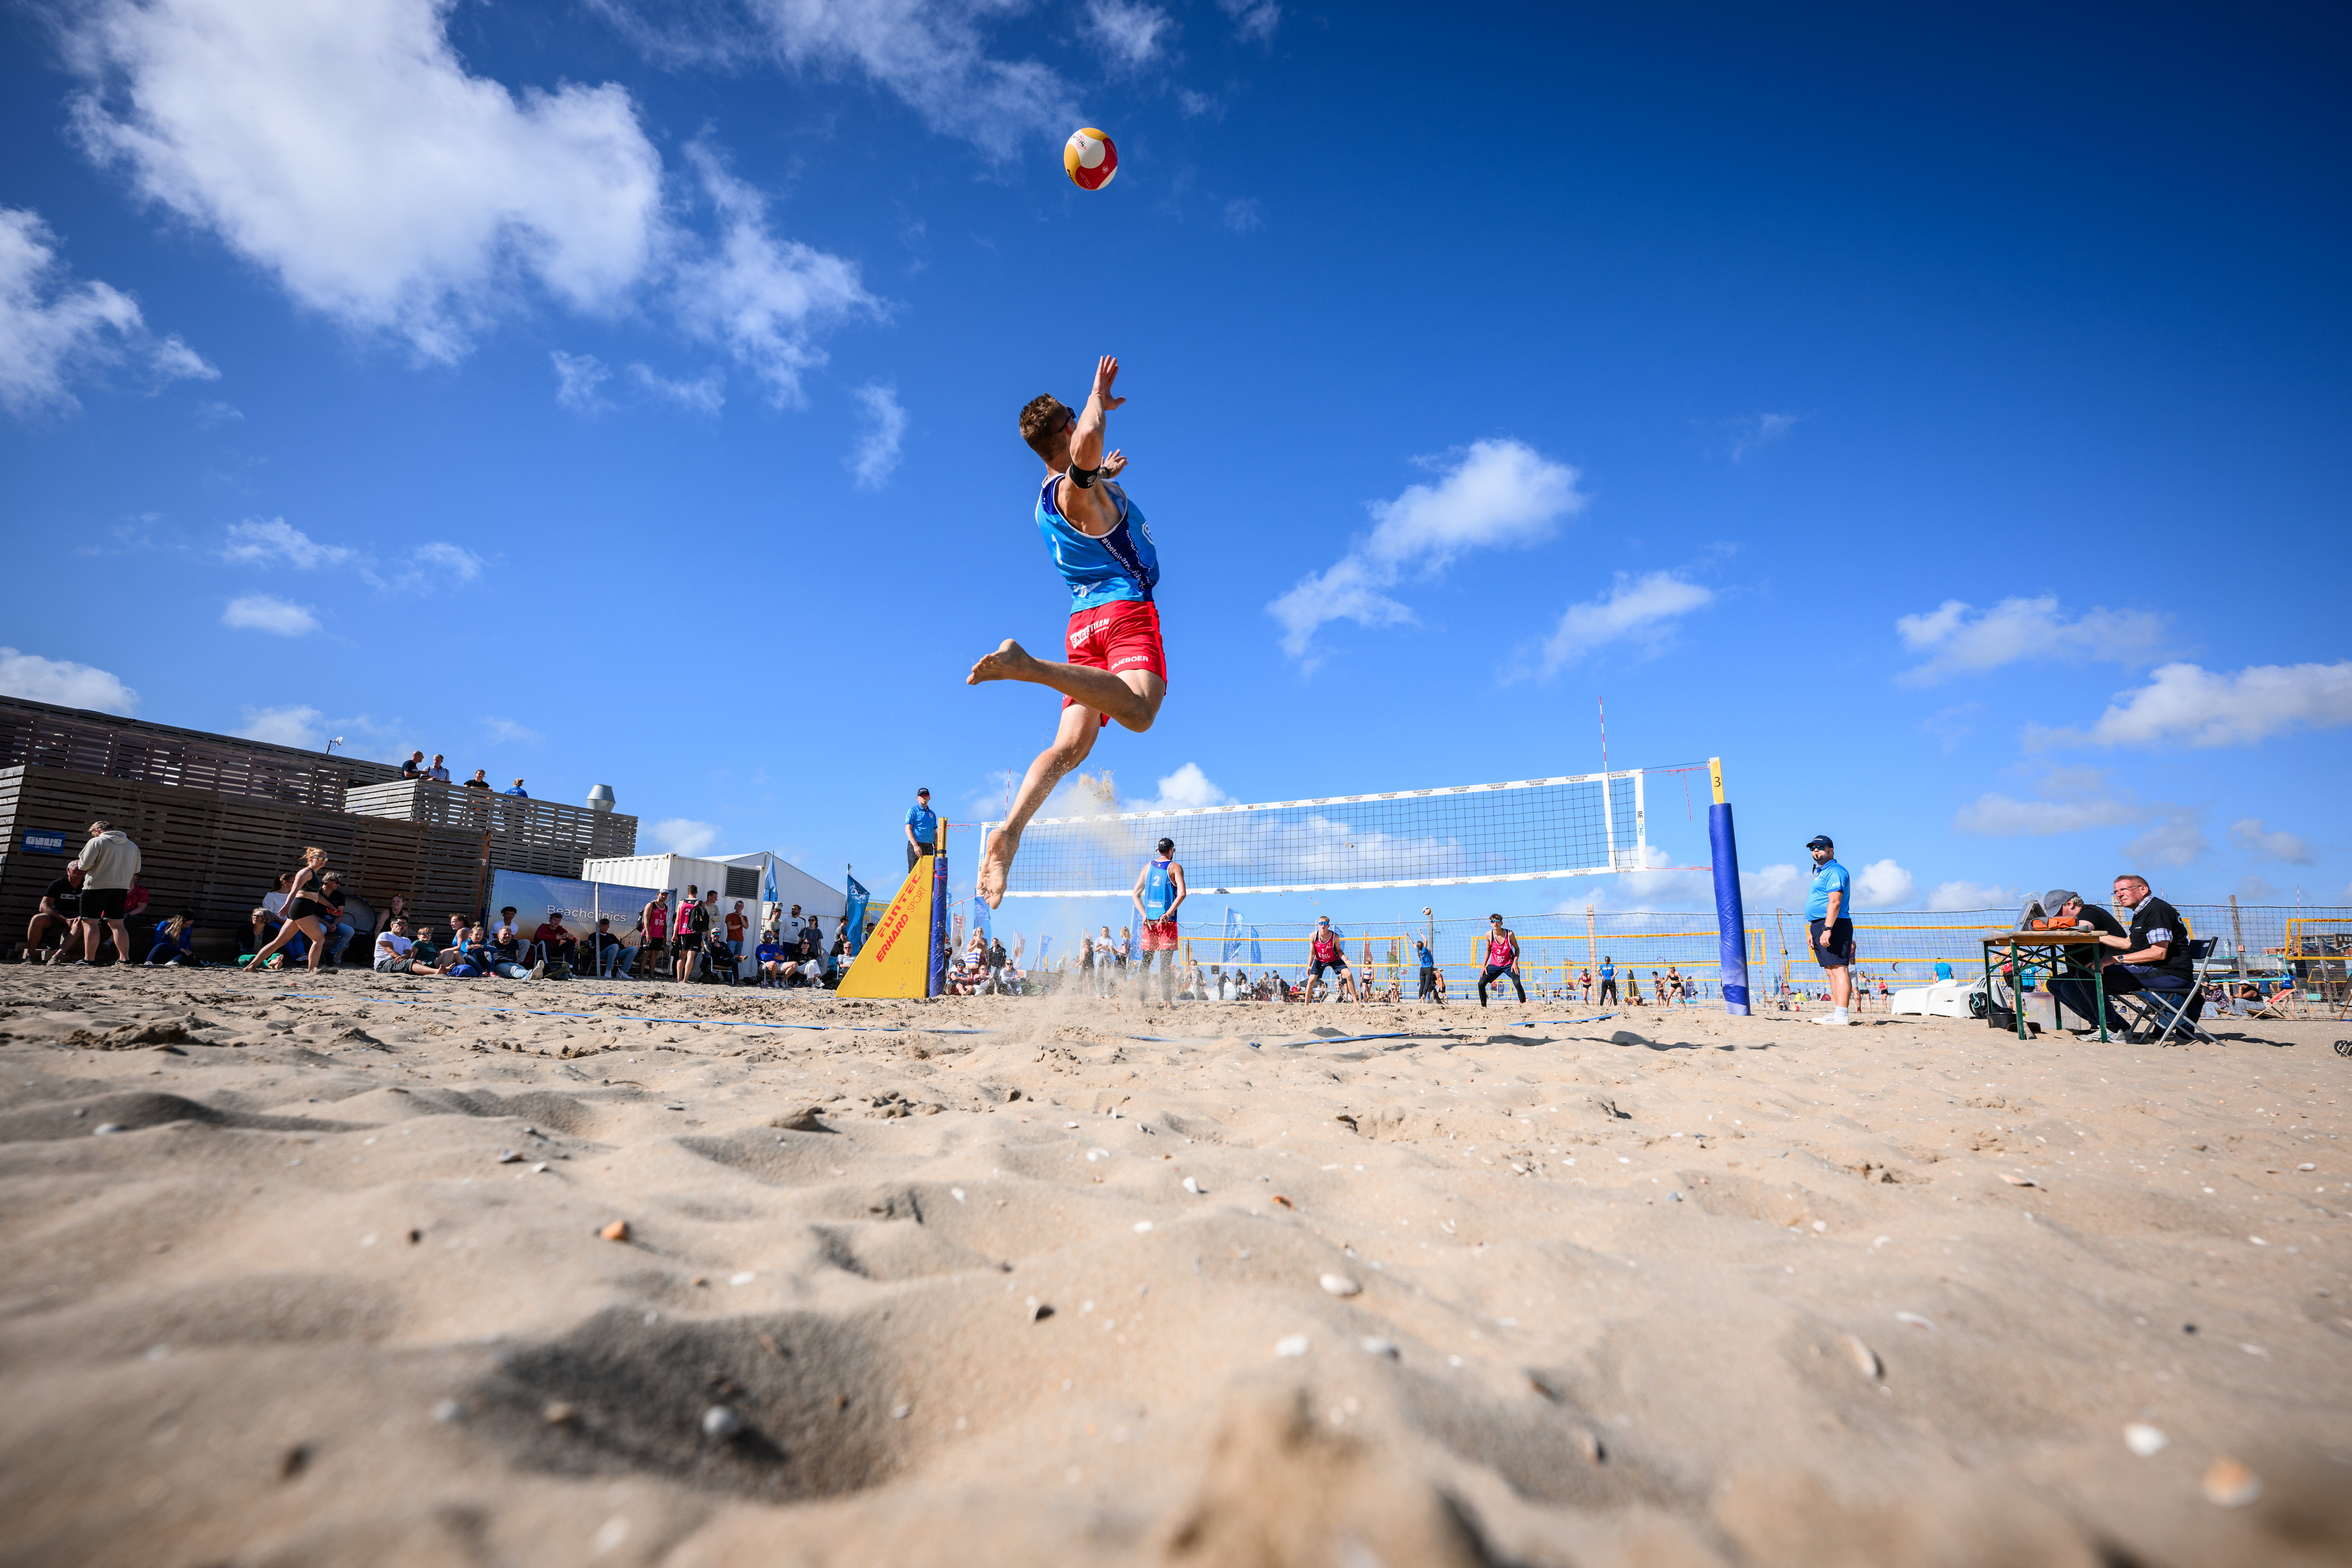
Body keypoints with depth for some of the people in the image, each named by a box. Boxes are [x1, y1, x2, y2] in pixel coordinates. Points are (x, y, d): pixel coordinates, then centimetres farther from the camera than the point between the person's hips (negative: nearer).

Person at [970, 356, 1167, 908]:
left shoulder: (1048, 494, 20)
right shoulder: (1080, 486, -7)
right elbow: (1087, 442, -31)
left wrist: (1102, 477, 48)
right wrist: (1098, 399, -12)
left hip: (1084, 619, 8)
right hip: (1126, 607, -8)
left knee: (1070, 744, -3)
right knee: (1138, 710, -32)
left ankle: (1008, 833, -20)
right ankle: (1026, 664, -40)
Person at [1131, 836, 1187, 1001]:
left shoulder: (1148, 867, 13)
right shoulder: (1175, 867, 0)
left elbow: (1135, 894, 11)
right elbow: (1182, 893, -16)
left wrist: (1145, 916, 5)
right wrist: (1169, 914, -16)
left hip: (1149, 921, 4)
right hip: (1167, 922, -4)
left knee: (1146, 962, 9)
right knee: (1166, 963, -2)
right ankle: (1167, 1001, -5)